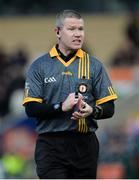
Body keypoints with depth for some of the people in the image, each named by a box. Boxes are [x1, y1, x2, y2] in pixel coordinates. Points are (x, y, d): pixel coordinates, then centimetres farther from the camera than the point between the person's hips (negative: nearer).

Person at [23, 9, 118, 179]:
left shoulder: (94, 65, 9)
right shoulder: (40, 66, 4)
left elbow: (109, 108, 6)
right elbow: (31, 108, -4)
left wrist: (92, 111, -17)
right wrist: (61, 107, -19)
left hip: (85, 145, 3)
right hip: (51, 145, -2)